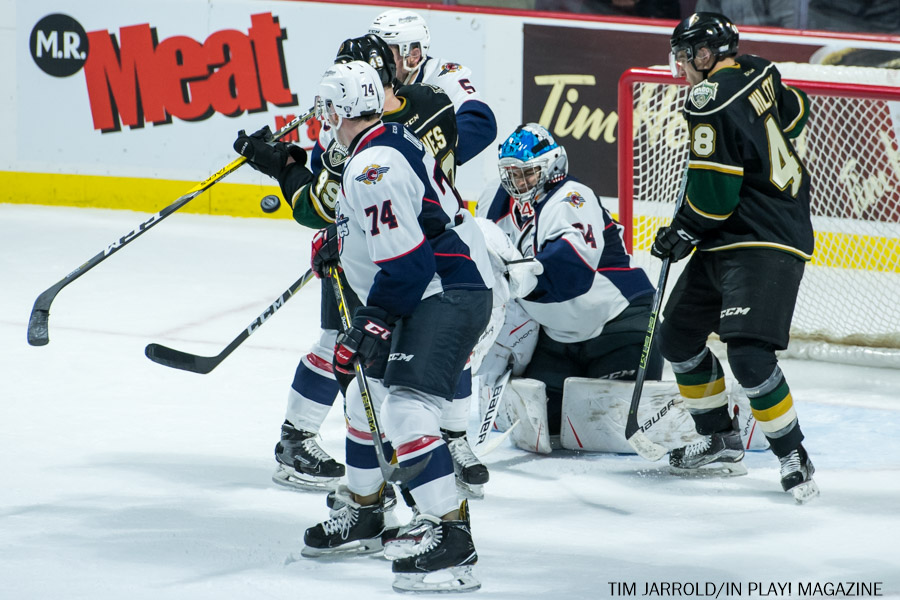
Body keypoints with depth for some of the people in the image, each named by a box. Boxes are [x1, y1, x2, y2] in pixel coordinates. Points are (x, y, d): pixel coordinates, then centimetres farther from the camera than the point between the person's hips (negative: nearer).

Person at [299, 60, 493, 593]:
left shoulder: (373, 169, -21)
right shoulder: (396, 139, 12)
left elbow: (405, 262, -24)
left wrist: (372, 324, -17)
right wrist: (338, 238, 25)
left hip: (448, 294, -11)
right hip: (440, 286, 11)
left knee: (407, 407, -22)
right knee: (368, 397, 21)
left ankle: (453, 541, -26)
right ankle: (363, 515, 37)